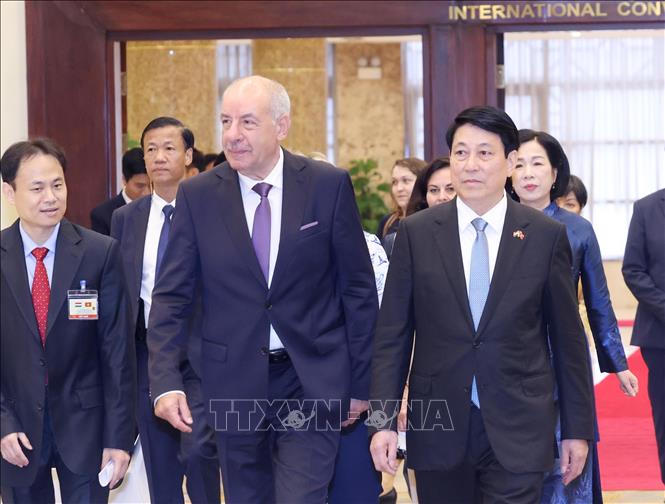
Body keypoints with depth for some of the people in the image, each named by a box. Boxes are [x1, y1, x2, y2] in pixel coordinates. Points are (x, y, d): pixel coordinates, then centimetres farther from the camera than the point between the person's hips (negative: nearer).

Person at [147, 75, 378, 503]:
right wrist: (166, 381, -12)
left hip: (313, 382, -2)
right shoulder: (198, 195, -1)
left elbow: (358, 290, 0)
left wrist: (361, 383, 2)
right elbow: (171, 296, 0)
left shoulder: (329, 186, -5)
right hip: (235, 383, 2)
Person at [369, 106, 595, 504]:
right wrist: (383, 420, -3)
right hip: (438, 427, 1)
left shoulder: (547, 236, 1)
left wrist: (578, 428, 5)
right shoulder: (416, 233, 3)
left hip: (518, 430, -1)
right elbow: (393, 334, 3)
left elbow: (568, 337, 5)